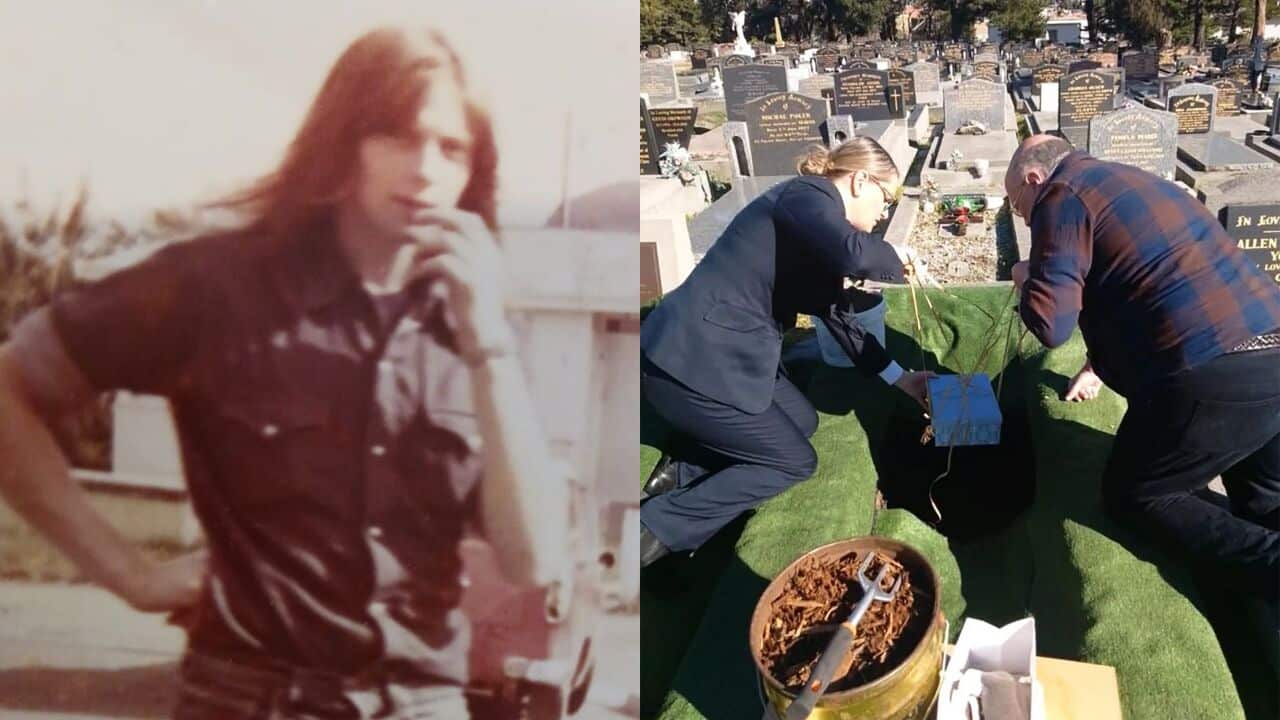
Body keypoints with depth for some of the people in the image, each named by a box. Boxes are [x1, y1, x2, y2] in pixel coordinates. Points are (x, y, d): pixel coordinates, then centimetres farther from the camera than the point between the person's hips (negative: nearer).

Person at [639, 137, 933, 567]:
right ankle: (654, 530, 2)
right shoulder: (808, 195, -12)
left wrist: (899, 379, 22)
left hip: (712, 353, 10)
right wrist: (896, 259, -10)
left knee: (802, 420, 24)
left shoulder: (813, 211, 18)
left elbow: (832, 312, 23)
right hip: (691, 363, -10)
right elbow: (852, 253, -34)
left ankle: (682, 473, 16)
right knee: (794, 461, 5)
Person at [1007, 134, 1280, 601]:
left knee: (1133, 496, 13)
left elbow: (1050, 323, -11)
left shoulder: (1061, 195, -2)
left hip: (1211, 378, -8)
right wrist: (1098, 364, 47)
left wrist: (1026, 280, 11)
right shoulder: (1123, 182, 25)